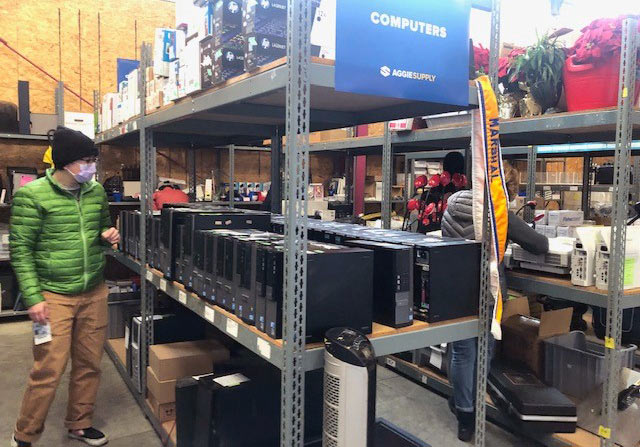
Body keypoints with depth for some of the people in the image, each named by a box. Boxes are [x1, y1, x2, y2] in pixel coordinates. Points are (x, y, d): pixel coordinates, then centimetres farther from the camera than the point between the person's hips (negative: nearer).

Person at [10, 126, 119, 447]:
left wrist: (107, 236, -3)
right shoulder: (32, 195, -10)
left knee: (89, 364, 12)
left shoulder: (97, 191, 5)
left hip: (94, 293, 5)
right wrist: (33, 297, -14)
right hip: (53, 296, -5)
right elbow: (20, 250, -9)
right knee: (48, 371, -1)